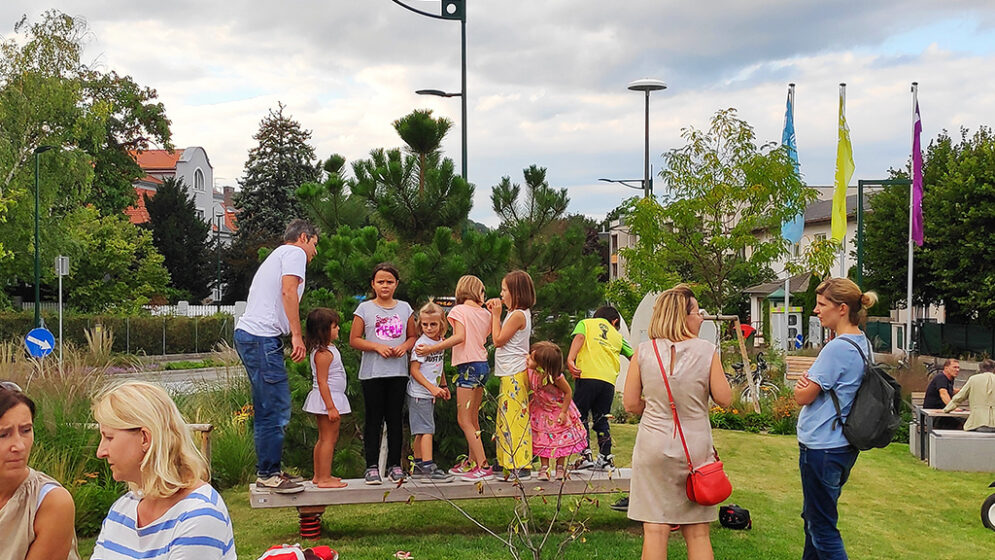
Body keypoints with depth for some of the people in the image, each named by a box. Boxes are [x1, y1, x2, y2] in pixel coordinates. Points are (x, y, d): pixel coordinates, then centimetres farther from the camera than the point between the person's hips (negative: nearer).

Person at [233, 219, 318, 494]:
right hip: (262, 337, -10)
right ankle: (269, 474, -5)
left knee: (268, 409, 14)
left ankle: (267, 471, 19)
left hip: (249, 335, 10)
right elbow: (288, 291, -15)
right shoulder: (295, 253, 0)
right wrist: (297, 335, -17)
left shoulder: (277, 255, 29)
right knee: (276, 409, -8)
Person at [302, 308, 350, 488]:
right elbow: (322, 382, -23)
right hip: (327, 399, -11)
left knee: (323, 439, 16)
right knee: (329, 439, -6)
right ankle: (324, 479, -3)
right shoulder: (323, 353, -20)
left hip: (332, 398, 11)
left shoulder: (327, 349, 12)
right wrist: (331, 407, -24)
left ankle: (319, 475, 24)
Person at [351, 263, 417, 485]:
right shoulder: (365, 309, 2)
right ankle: (372, 466, 5)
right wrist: (377, 347, -13)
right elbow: (354, 340, 0)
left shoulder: (405, 308, 10)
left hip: (398, 372, 2)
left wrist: (404, 346, -6)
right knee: (374, 419, 1)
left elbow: (413, 336, 15)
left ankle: (394, 465, 13)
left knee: (396, 418, 6)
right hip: (372, 373, -2)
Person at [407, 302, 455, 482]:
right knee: (427, 430, -12)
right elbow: (414, 370, -17)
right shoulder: (421, 344, -14)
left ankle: (418, 467, 18)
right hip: (419, 394, -8)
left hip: (430, 394, 8)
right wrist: (432, 387, -21)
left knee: (422, 431, 12)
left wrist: (444, 386, 22)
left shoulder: (440, 342, 10)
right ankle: (429, 467, -14)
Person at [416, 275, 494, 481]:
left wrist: (432, 349, -20)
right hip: (483, 365, 8)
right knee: (473, 419, 16)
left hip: (469, 366, -8)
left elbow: (460, 337, -19)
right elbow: (488, 338, 14)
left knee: (464, 420, -6)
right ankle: (471, 462, 23)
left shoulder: (459, 310, -6)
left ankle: (484, 467, -11)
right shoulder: (485, 314, 11)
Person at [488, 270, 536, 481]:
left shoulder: (518, 315, -14)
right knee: (509, 419, 12)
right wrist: (494, 314, 15)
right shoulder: (518, 314, 17)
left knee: (515, 418, -10)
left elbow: (498, 340, -12)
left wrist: (496, 315, -5)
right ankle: (513, 465, 17)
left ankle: (521, 468, -9)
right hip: (510, 374, 11)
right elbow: (500, 337, 18)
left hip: (514, 374, -11)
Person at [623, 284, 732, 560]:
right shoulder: (707, 351, -7)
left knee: (655, 530, 3)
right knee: (697, 533, 10)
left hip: (653, 447, 0)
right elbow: (724, 398, -3)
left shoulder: (643, 352, -3)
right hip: (695, 447, 0)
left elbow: (630, 404, -1)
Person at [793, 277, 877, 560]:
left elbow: (803, 397, -17)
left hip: (822, 448, -10)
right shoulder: (864, 344, 7)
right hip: (843, 444, 10)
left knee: (822, 526, -1)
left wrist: (802, 384, 2)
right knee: (814, 516, 23)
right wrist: (809, 383, -6)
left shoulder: (837, 348, -22)